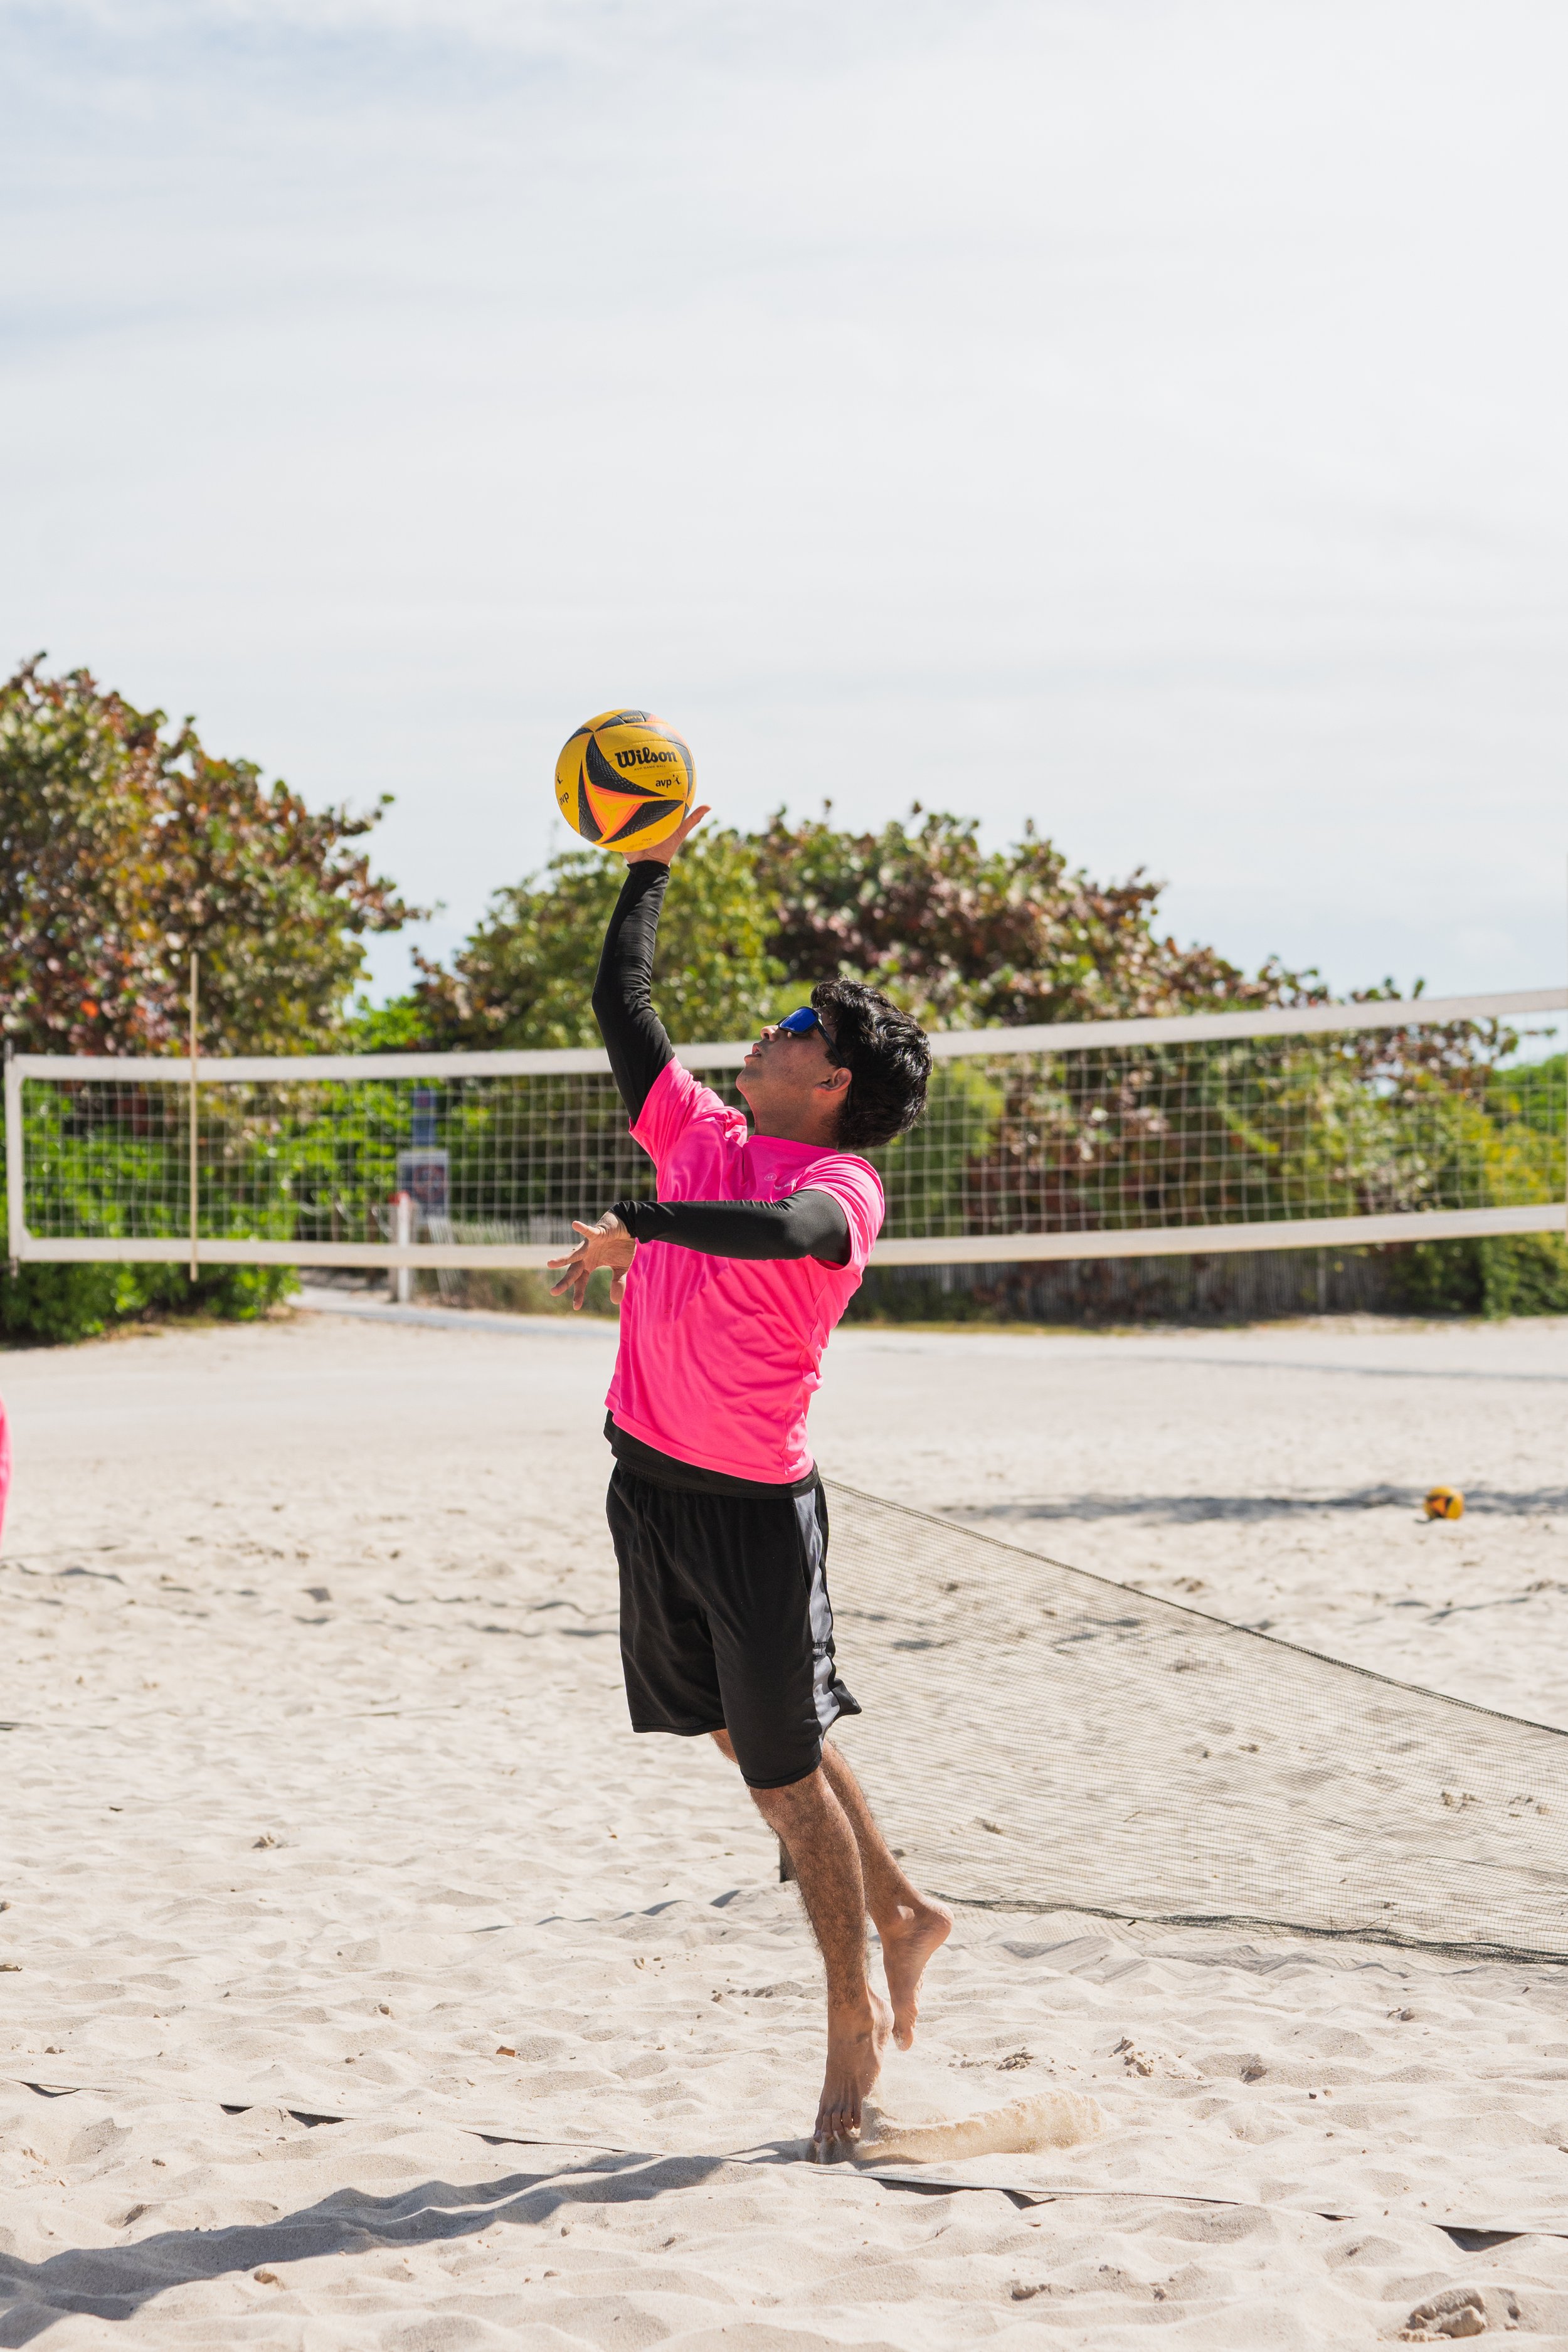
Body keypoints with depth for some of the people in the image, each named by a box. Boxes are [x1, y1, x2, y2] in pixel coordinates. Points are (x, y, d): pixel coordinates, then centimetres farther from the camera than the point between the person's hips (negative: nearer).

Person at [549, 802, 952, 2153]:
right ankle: (900, 1916, 32)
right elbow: (621, 1001, 19)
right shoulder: (701, 1135, 10)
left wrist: (634, 1225, -38)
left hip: (754, 1509, -7)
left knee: (784, 1762, 0)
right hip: (650, 1483, 7)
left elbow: (785, 1229, -36)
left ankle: (857, 2013, 12)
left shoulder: (841, 1183, -11)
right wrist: (649, 866, 19)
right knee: (753, 1736, 15)